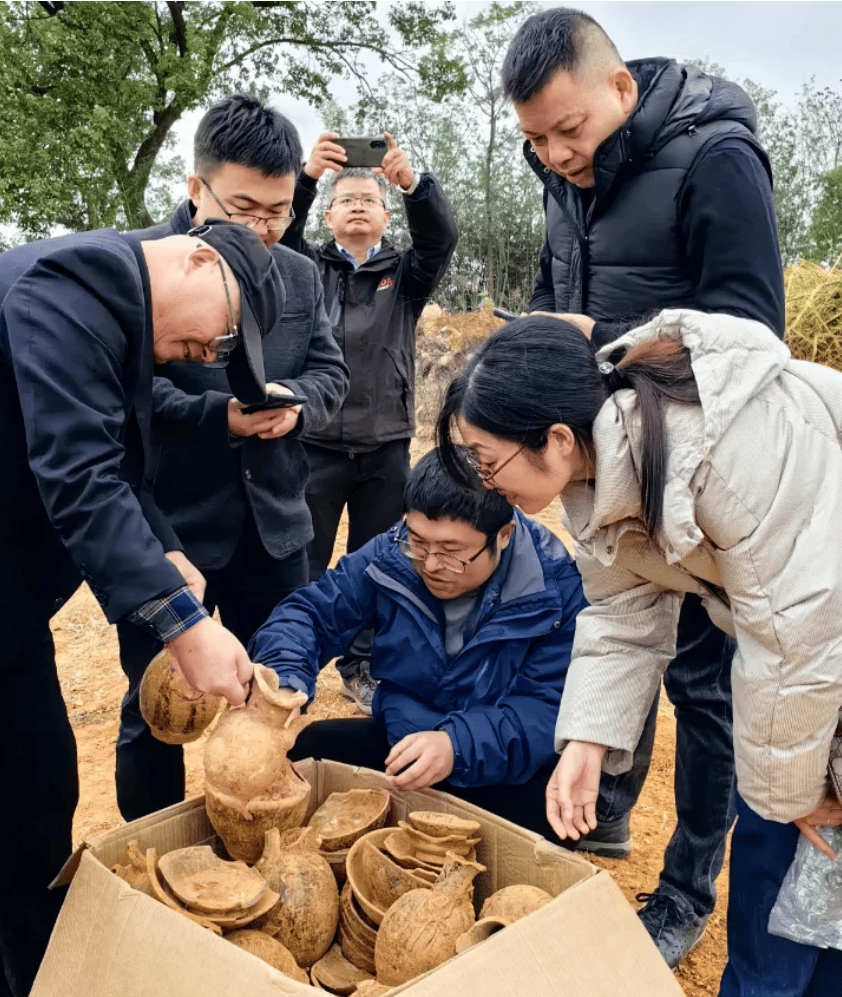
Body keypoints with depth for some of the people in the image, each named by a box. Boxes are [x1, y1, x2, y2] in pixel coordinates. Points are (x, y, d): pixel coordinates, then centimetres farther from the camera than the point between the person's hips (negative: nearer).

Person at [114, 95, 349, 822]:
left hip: (274, 523, 5)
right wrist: (218, 414, -28)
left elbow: (331, 370, 8)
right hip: (166, 525, -5)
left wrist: (296, 401, -15)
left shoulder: (300, 275, 9)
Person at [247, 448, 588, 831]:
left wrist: (459, 746, -39)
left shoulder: (558, 590, -18)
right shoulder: (388, 556, -8)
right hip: (397, 743, 4)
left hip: (501, 768, -3)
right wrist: (282, 684, -26)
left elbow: (549, 708, -21)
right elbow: (309, 612, -3)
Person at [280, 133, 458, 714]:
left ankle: (363, 668, 28)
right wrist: (306, 176, -27)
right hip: (315, 444, -1)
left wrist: (412, 181, -27)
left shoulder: (405, 274, 9)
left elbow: (442, 238, -9)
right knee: (304, 566, 4)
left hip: (386, 450, 2)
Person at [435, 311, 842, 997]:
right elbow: (626, 613, -5)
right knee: (766, 838, 11)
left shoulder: (739, 449, -38)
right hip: (786, 609, 6)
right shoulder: (595, 465, -12)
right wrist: (587, 742, -15)